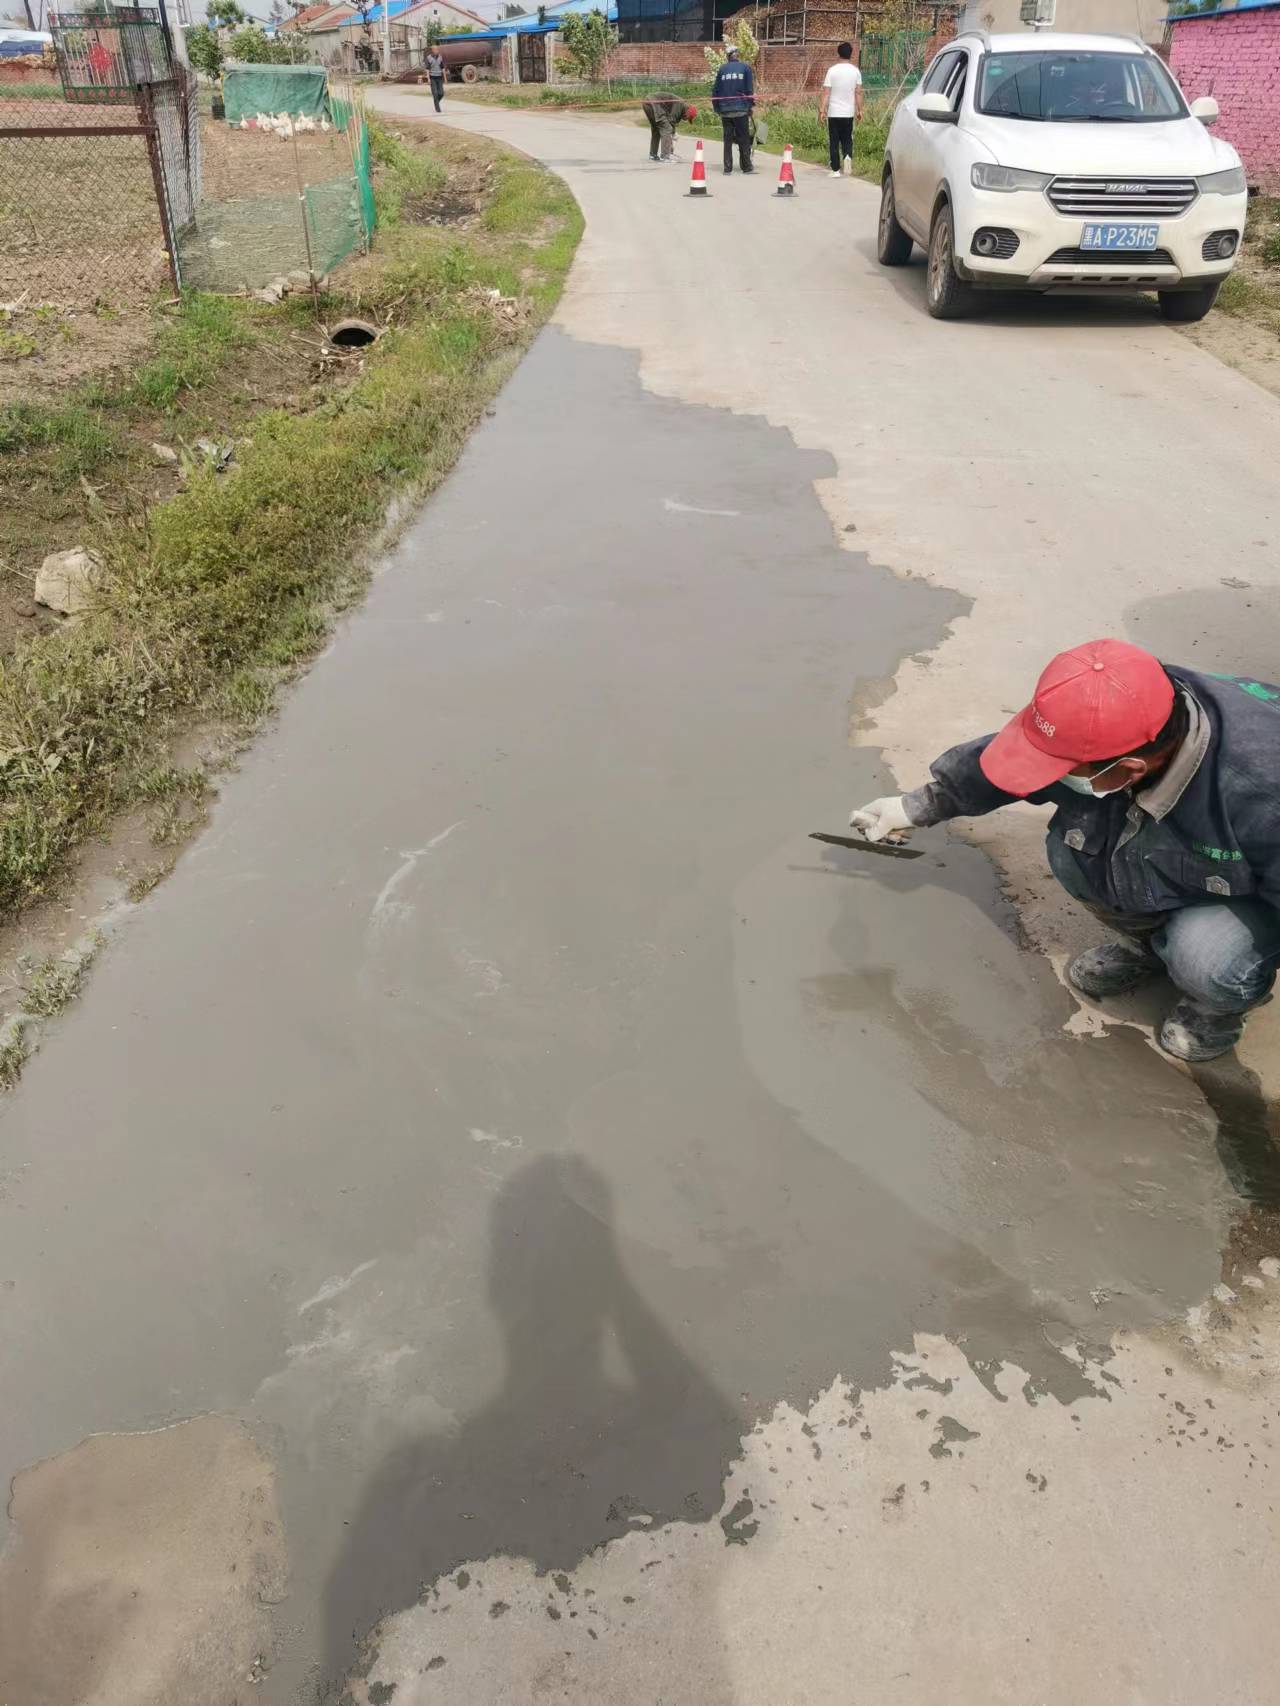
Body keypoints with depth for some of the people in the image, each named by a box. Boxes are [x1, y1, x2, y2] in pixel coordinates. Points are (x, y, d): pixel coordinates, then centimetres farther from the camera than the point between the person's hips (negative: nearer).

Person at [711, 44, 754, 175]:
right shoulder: (745, 68, 1)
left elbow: (715, 90, 5)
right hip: (741, 109, -2)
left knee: (727, 139, 8)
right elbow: (750, 90, 0)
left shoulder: (722, 69, 5)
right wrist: (751, 105, 10)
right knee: (744, 139, 7)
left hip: (725, 110, 2)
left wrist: (717, 108, 12)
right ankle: (746, 166, 9)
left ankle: (727, 168, 4)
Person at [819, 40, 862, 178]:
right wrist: (859, 110, 6)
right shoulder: (856, 71, 0)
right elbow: (858, 93, 0)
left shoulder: (832, 71, -6)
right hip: (849, 112, 2)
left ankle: (836, 170, 4)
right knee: (847, 139, 15)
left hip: (833, 112, -2)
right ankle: (848, 156, -14)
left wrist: (822, 110, -9)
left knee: (834, 141, 5)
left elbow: (826, 93, -10)